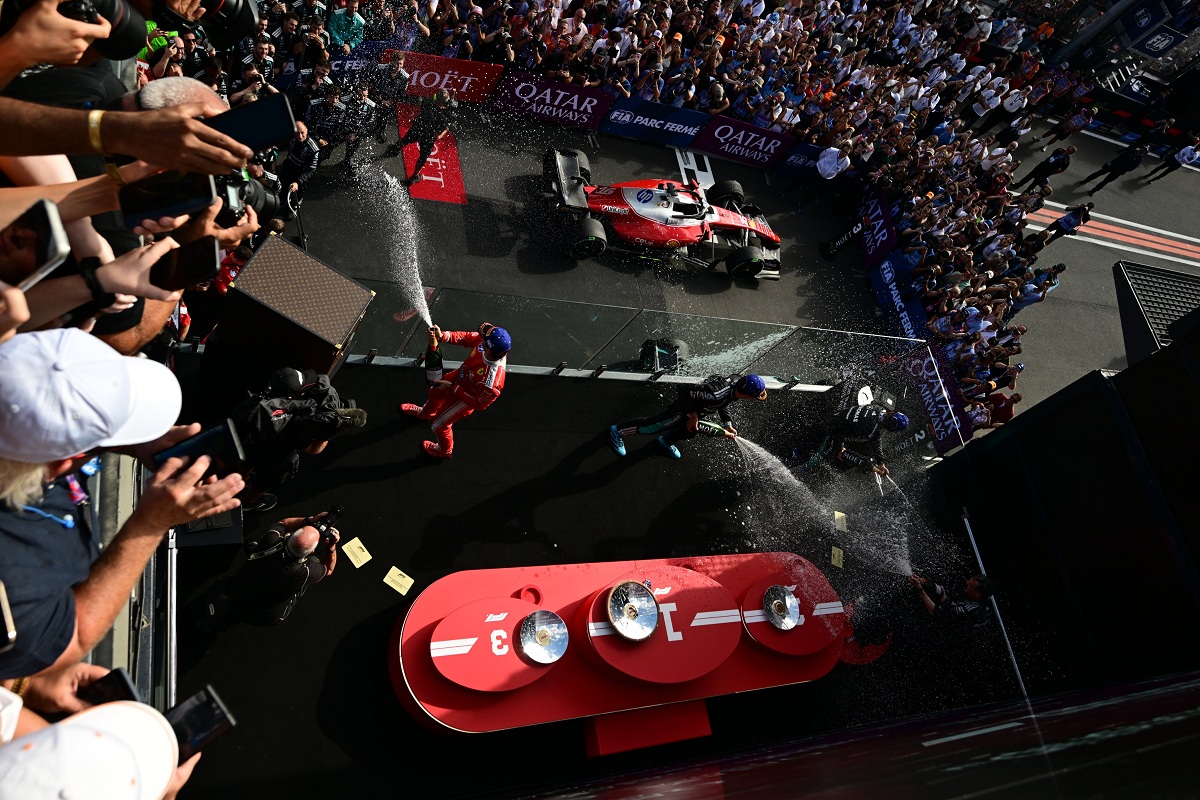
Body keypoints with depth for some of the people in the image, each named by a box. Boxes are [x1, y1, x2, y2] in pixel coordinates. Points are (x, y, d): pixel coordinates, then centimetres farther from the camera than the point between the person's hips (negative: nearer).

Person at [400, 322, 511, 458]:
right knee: (435, 392, 34)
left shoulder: (492, 380, -47)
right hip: (460, 375, 7)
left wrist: (452, 388, -23)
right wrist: (442, 336, -32)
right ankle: (425, 412, 71)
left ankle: (444, 450, 52)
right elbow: (465, 337, -16)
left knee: (438, 424, 17)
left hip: (466, 397, -7)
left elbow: (478, 403, -30)